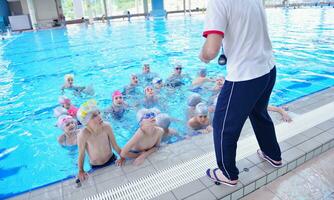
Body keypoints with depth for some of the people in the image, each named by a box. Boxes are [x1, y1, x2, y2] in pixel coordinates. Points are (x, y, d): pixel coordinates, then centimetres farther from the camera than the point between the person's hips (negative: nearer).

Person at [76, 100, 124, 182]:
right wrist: (81, 171, -14)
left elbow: (115, 146, -11)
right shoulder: (83, 135, -32)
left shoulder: (106, 127, -24)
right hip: (97, 167, -2)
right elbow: (81, 155, -17)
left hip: (112, 160, 2)